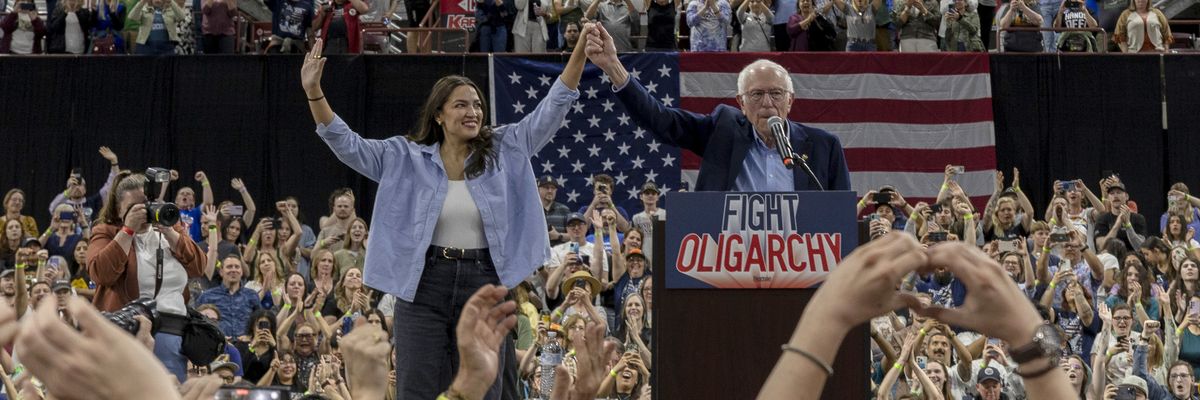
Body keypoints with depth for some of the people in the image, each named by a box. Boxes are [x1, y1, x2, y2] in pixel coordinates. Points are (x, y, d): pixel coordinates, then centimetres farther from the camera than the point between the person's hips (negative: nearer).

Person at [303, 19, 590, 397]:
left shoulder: (504, 150, 4)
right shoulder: (407, 158, 2)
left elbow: (553, 108, -1)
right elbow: (346, 144, -3)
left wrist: (580, 51, -14)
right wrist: (314, 92, -17)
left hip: (486, 284, 1)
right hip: (424, 284, -1)